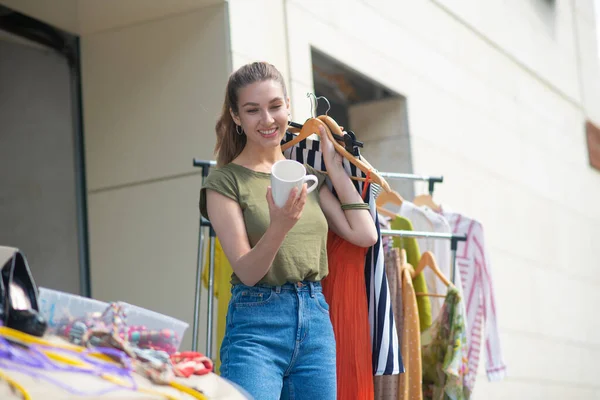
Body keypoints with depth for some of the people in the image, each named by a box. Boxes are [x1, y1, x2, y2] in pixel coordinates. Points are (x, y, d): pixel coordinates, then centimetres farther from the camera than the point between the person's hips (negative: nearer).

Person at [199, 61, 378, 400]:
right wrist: (279, 226, -28)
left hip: (317, 321, 5)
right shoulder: (225, 181, -2)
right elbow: (247, 272, -8)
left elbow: (365, 235, 4)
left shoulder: (308, 177, 14)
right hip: (256, 323, -5)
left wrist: (334, 166, 9)